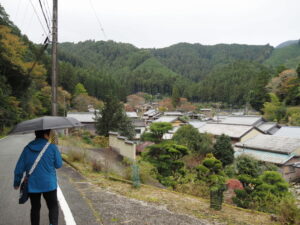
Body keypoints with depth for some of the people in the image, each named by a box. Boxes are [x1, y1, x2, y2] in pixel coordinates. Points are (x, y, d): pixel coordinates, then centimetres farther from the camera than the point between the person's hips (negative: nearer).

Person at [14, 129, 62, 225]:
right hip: (49, 184, -3)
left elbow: (19, 168, 2)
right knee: (53, 206, 9)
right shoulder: (52, 147, -11)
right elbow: (58, 165, -2)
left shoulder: (27, 148, -1)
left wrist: (17, 182, 14)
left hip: (32, 185, 3)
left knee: (35, 208, 18)